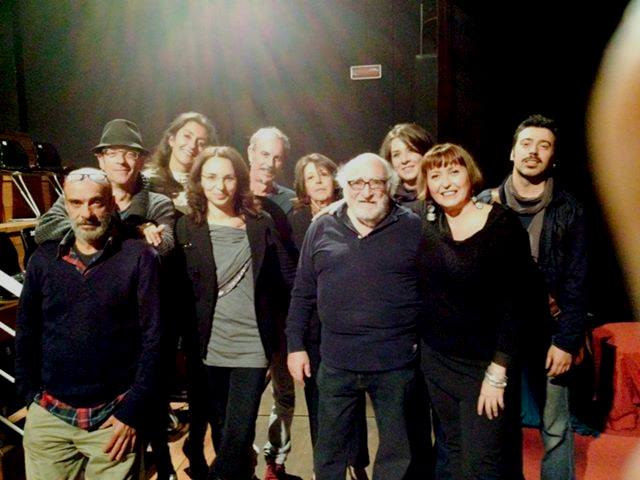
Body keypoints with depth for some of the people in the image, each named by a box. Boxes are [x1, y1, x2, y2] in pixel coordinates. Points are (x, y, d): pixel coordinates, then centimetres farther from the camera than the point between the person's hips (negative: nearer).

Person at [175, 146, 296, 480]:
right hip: (209, 348, 1)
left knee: (237, 439, -2)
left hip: (252, 346, -1)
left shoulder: (261, 223, 3)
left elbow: (288, 276, 6)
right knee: (222, 434, 16)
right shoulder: (186, 227, 1)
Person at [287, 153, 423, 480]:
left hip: (397, 362, -1)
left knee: (397, 452, 15)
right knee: (329, 452, 17)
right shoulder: (321, 229, 3)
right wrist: (296, 345, 5)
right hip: (335, 362, 2)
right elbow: (303, 293, 7)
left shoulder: (413, 228, -3)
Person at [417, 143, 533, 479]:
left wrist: (498, 372, -15)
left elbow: (513, 303, -14)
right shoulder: (425, 224, 0)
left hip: (486, 363, -4)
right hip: (436, 360, 5)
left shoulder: (502, 224, -13)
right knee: (454, 453, 18)